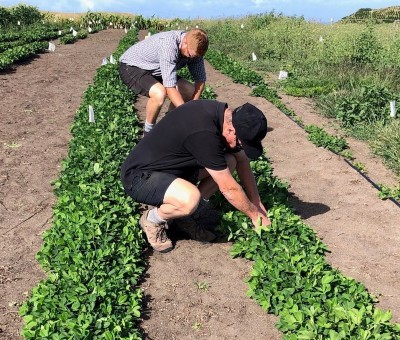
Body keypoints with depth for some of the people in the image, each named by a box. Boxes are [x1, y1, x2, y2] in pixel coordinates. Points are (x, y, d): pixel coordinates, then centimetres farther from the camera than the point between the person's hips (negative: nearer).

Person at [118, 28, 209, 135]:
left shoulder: (193, 47, -13)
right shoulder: (169, 45, -36)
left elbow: (200, 79, -6)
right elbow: (170, 87, -39)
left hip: (155, 70, 8)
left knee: (190, 91, 1)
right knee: (159, 93, -35)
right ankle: (149, 132, -10)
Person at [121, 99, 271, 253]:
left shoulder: (227, 115, -6)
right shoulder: (204, 133, -33)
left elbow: (242, 161, 7)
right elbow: (229, 188, -23)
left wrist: (258, 204, 6)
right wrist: (255, 215, -8)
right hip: (139, 176, -9)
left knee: (230, 162, -3)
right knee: (191, 198, -37)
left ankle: (185, 217, 6)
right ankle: (152, 219, -4)